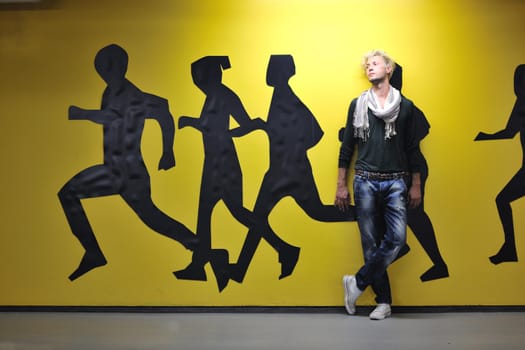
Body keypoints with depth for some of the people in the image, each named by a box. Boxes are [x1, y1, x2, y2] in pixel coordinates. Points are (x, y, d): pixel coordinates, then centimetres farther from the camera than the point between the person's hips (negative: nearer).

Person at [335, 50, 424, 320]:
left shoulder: (405, 106, 7)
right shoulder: (357, 105, 8)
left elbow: (412, 149, 10)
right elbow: (347, 146, 9)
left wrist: (416, 185, 6)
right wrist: (341, 185, 6)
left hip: (395, 182, 0)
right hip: (365, 183, 0)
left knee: (397, 237, -16)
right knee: (371, 243, 0)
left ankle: (358, 282, -1)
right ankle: (384, 301, 9)